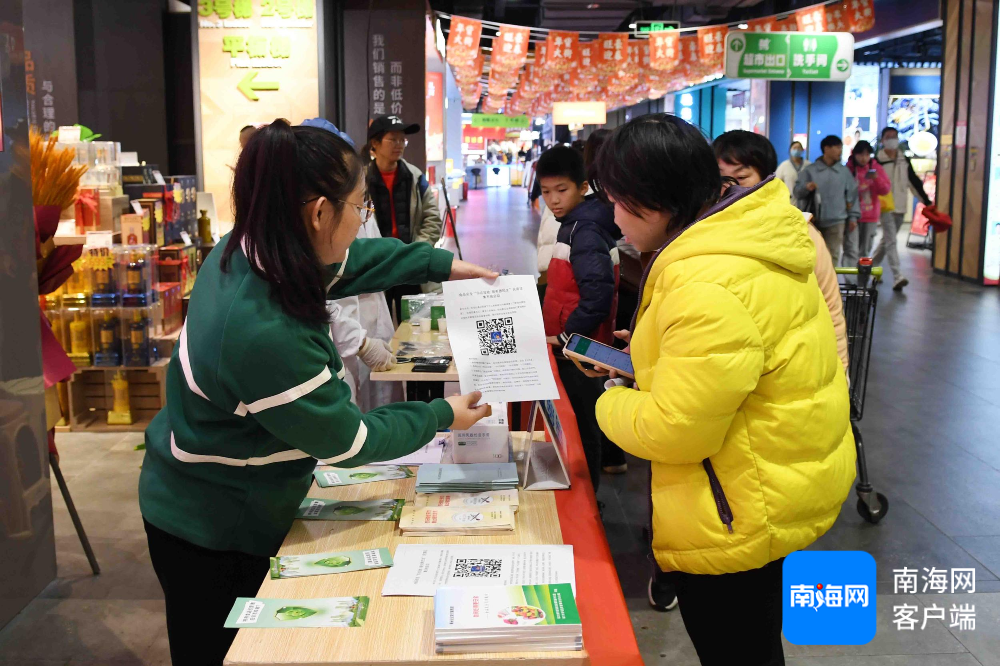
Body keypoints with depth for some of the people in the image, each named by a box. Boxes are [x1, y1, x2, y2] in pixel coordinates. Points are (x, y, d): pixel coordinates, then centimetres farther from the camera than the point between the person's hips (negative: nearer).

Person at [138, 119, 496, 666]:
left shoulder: (246, 251, -12)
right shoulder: (264, 334, -38)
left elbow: (350, 260, 10)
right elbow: (346, 441, -23)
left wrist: (441, 264, 8)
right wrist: (441, 416, -10)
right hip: (211, 536, -8)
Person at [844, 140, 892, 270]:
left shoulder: (876, 168, 6)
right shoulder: (848, 169, -3)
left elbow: (886, 190, 2)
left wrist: (877, 178, -17)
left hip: (871, 216, 3)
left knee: (865, 252, 8)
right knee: (851, 251, -13)